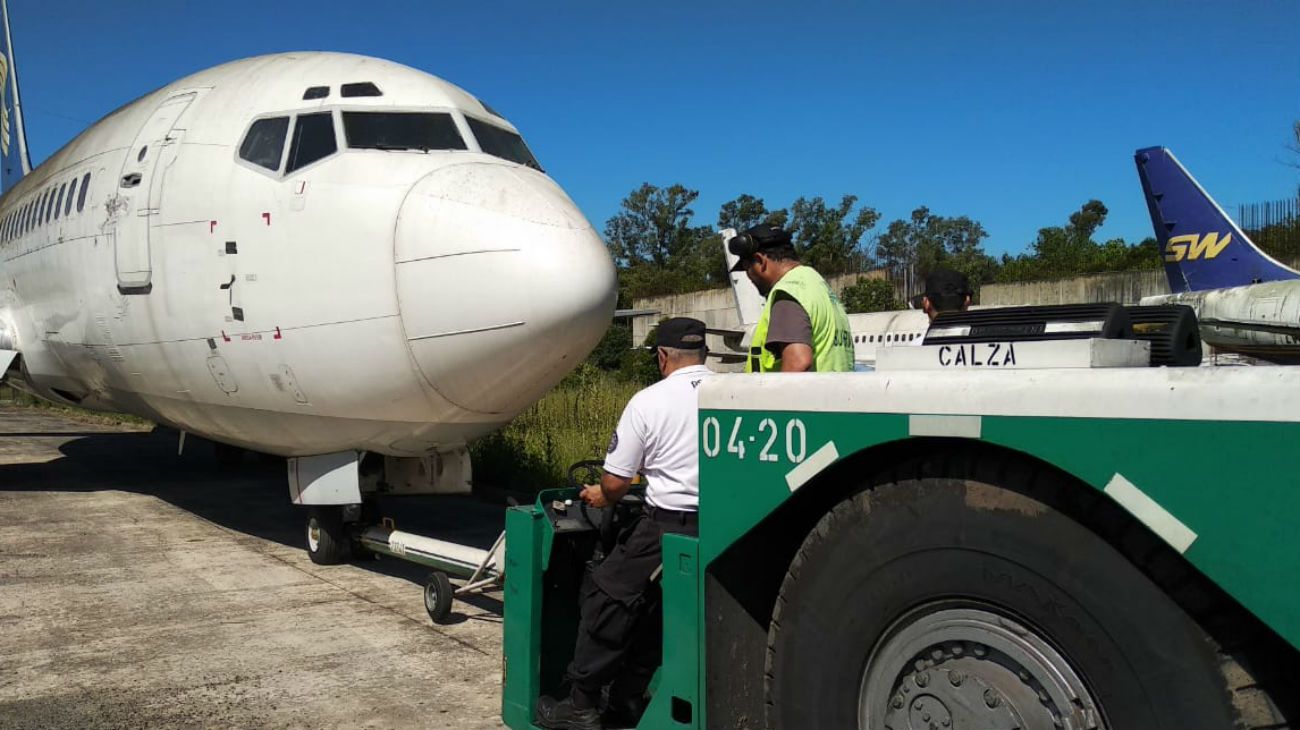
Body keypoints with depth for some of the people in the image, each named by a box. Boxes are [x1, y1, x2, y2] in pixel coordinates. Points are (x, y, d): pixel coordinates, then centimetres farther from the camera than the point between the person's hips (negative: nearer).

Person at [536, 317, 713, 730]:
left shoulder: (648, 402, -7)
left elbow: (615, 483, -5)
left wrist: (601, 496, 18)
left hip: (667, 527, -5)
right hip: (720, 527, 5)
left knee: (607, 598, 11)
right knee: (655, 608, 19)